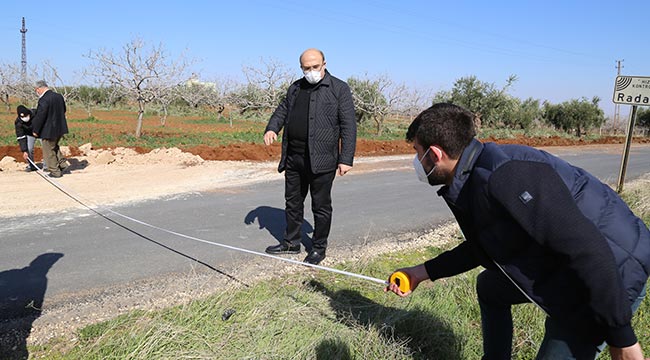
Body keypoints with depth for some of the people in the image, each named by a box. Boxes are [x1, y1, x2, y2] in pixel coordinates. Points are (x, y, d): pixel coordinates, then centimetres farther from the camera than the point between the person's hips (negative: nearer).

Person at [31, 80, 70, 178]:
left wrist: (36, 130, -9)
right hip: (60, 128, 8)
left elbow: (40, 116, -20)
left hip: (49, 130, -8)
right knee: (54, 147, 27)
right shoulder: (59, 96, 3)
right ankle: (63, 163, 21)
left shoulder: (44, 100, -22)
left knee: (49, 151, 7)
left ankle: (55, 172, 13)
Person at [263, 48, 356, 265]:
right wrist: (272, 128, 0)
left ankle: (319, 247, 22)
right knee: (293, 202, 16)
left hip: (321, 160, -6)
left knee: (321, 206, 6)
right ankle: (291, 243, 32)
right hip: (293, 158, 6)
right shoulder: (295, 88, 14)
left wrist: (346, 159, -14)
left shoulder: (339, 89, -4)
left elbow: (348, 126, -8)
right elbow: (282, 111, 23)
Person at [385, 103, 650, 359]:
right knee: (489, 286, 24)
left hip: (610, 275, -10)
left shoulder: (504, 173, -30)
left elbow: (587, 248, -31)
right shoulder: (468, 183, 1)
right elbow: (479, 248, 16)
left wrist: (621, 337, -24)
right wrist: (423, 272, 16)